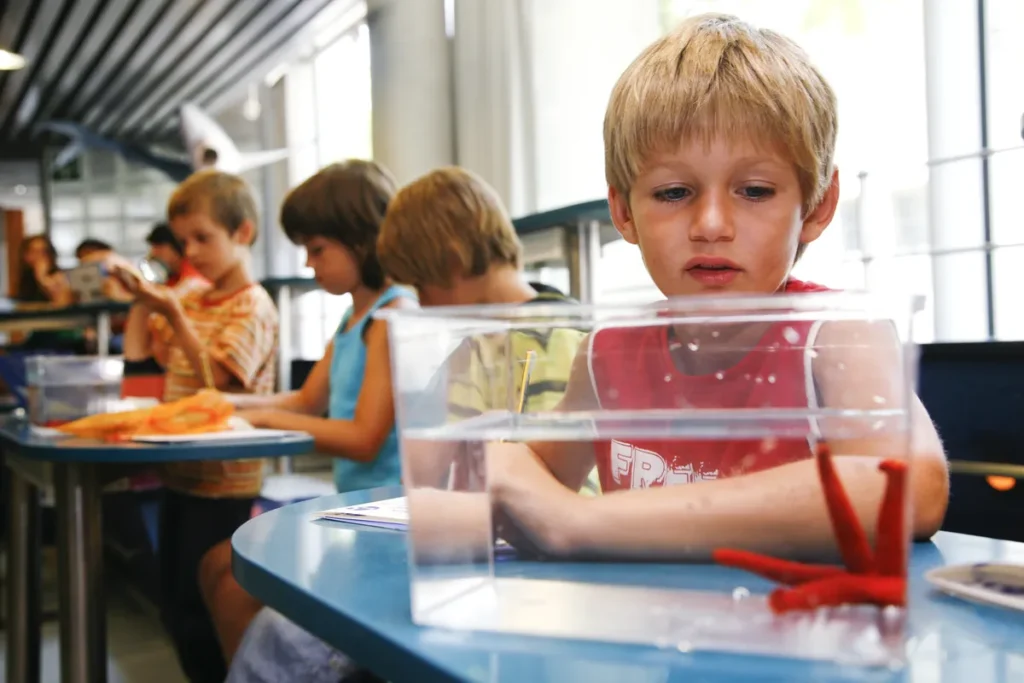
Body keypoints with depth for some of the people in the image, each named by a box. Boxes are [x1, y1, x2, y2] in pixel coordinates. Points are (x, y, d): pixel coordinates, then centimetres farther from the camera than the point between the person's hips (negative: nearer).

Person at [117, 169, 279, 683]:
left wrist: (174, 316, -27)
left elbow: (214, 379, -20)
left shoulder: (253, 307, -12)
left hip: (223, 482, -8)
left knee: (198, 610, -1)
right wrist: (143, 299, 4)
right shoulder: (192, 299, 11)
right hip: (181, 471, 8)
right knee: (174, 606, 15)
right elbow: (136, 351, 17)